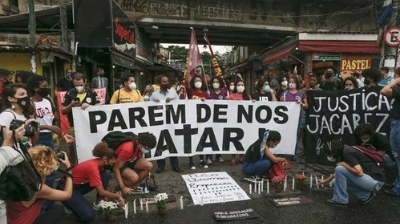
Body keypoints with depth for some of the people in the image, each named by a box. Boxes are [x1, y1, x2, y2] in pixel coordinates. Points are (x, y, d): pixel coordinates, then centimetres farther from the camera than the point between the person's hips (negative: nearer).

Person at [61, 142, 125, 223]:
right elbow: (101, 192, -30)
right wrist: (118, 196, -21)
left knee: (105, 176, -11)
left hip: (80, 185, 8)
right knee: (89, 216, -23)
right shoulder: (93, 167, -32)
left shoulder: (98, 163, -6)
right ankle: (71, 203, 4)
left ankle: (97, 203, 2)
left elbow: (102, 184, 5)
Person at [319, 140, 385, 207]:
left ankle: (340, 200, -7)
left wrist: (343, 164, -14)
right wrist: (325, 181, 36)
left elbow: (359, 172, -29)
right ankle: (365, 195, 12)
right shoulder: (345, 151, 10)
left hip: (375, 181, -9)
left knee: (340, 169, -20)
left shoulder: (347, 152, -18)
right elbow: (338, 173, 25)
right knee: (336, 182, 9)